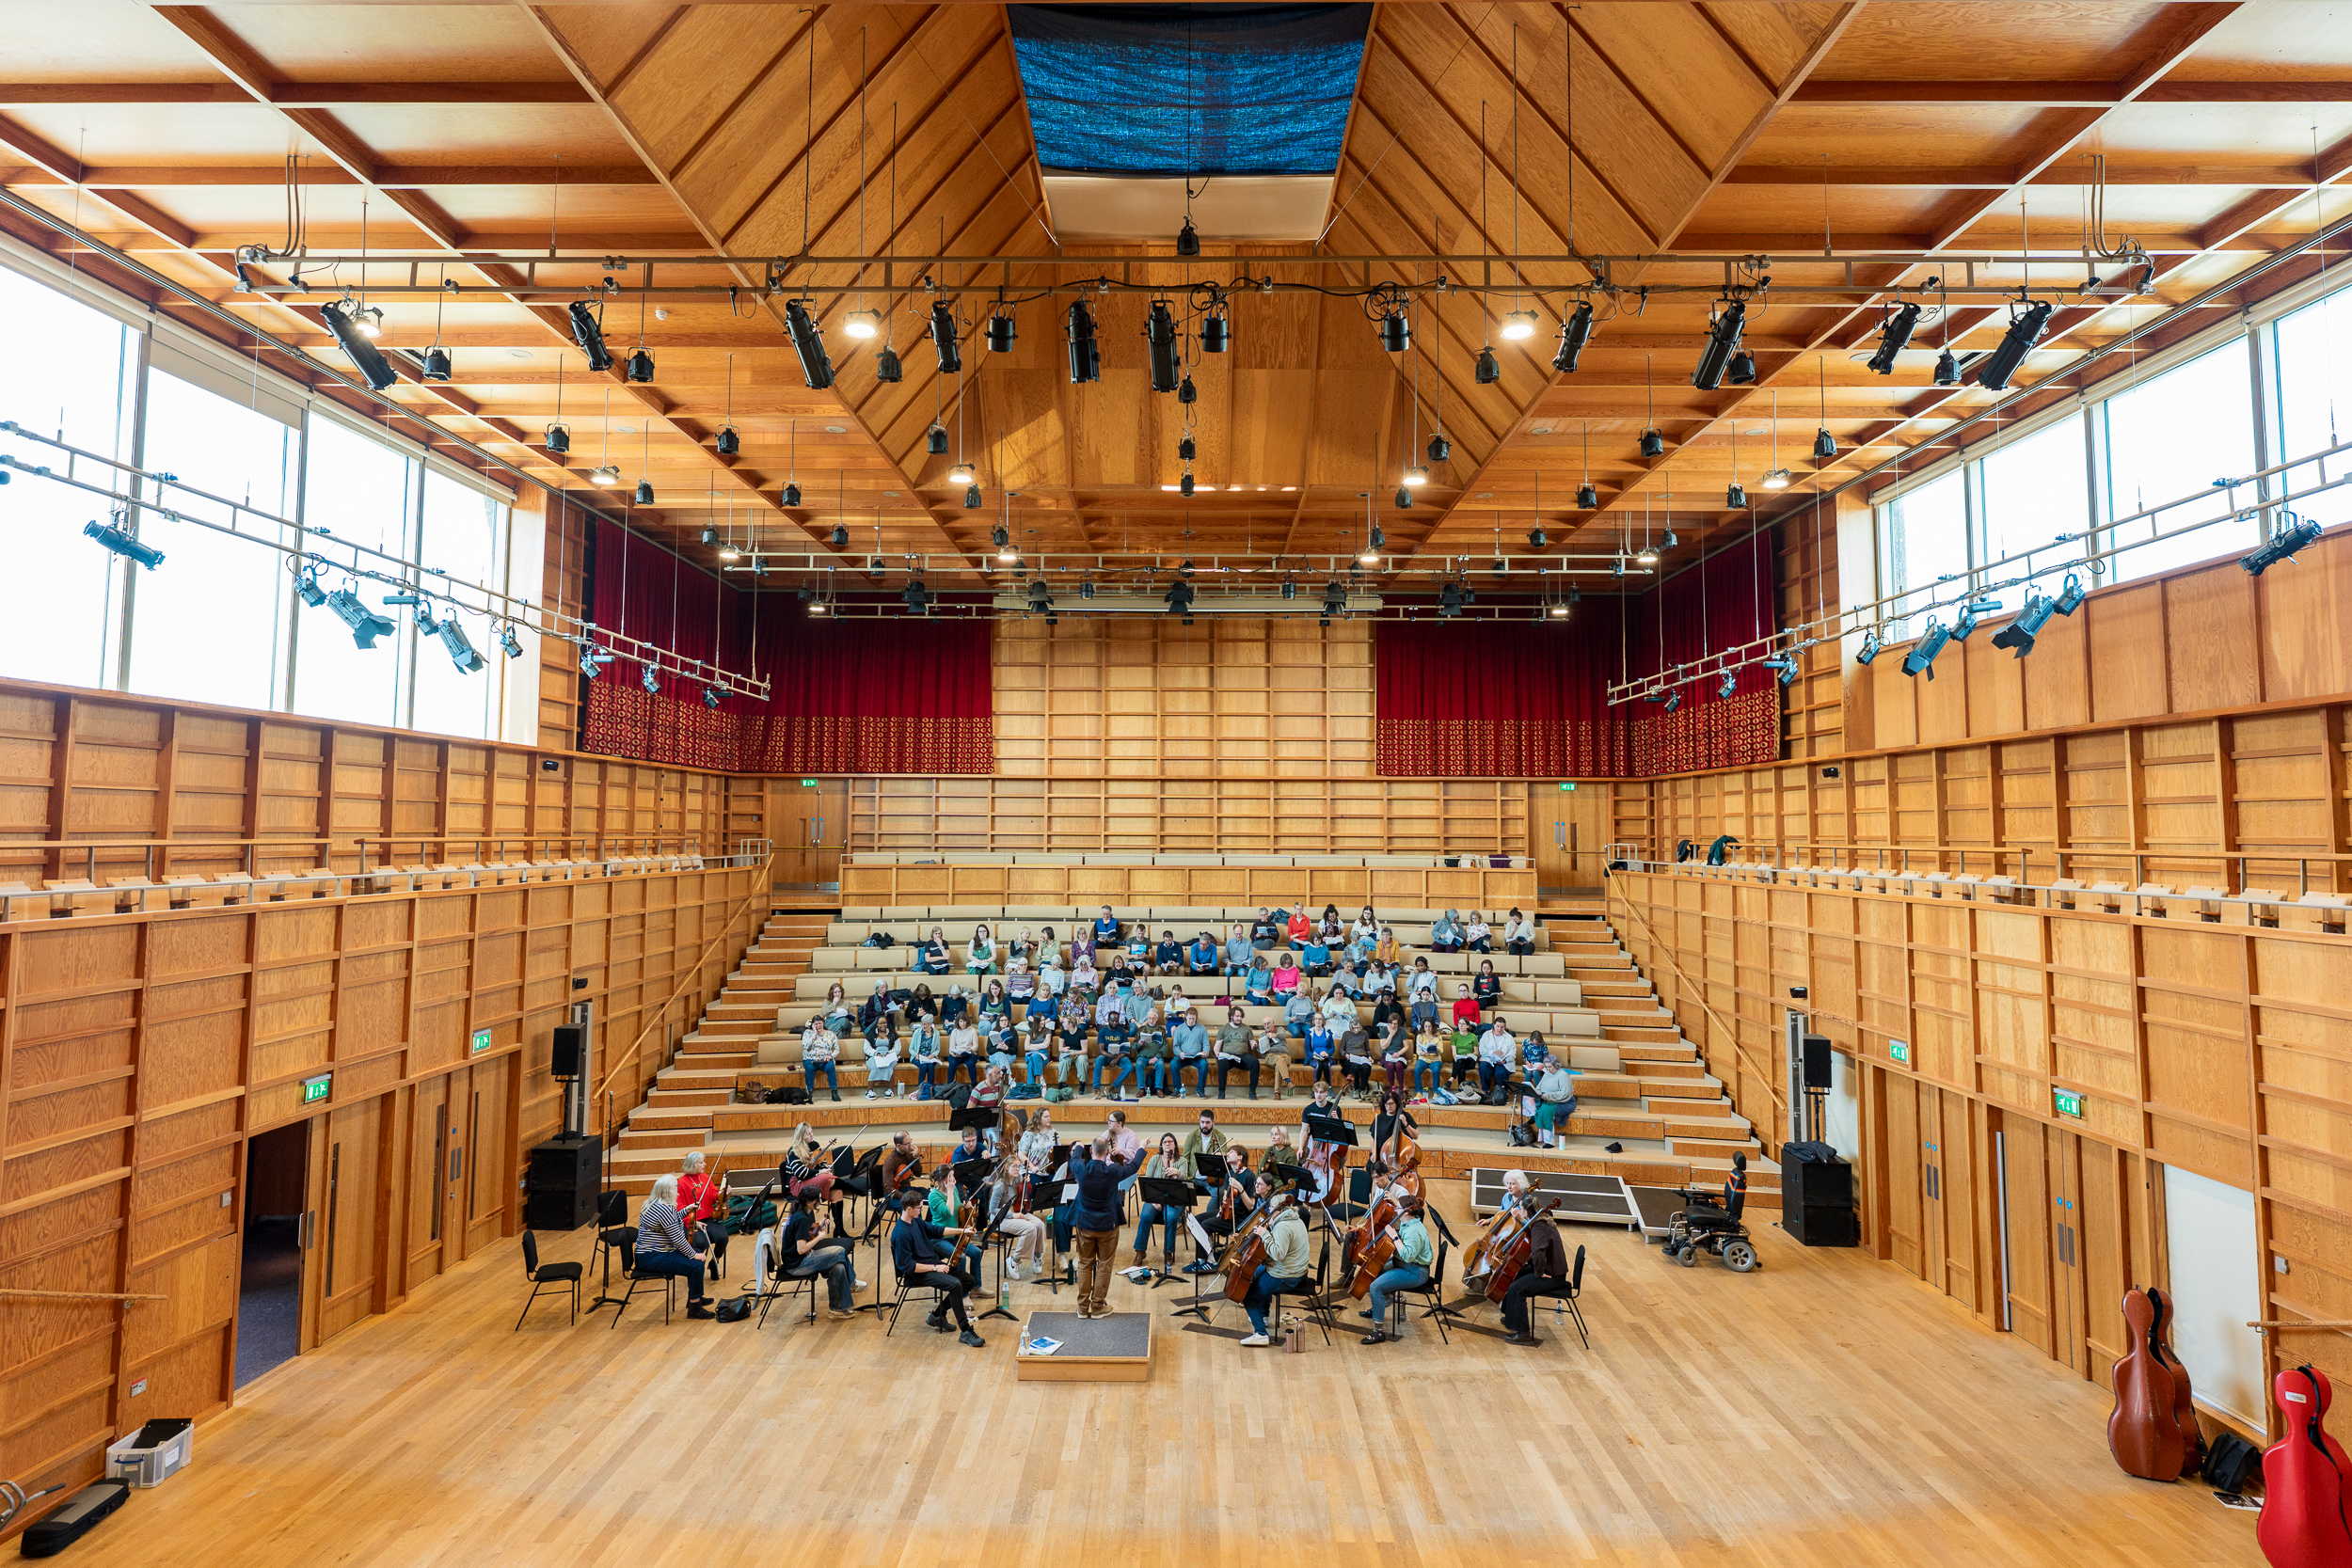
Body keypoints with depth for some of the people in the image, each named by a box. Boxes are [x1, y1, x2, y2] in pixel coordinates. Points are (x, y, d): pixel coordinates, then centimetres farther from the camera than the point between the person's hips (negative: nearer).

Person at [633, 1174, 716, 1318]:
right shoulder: (664, 1208, -25)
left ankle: (695, 1297, 27)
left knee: (698, 1254, 16)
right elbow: (678, 1239, -22)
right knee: (696, 1266, -18)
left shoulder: (653, 1203, 8)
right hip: (651, 1258, -11)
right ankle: (694, 1308, -6)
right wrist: (693, 1254, -12)